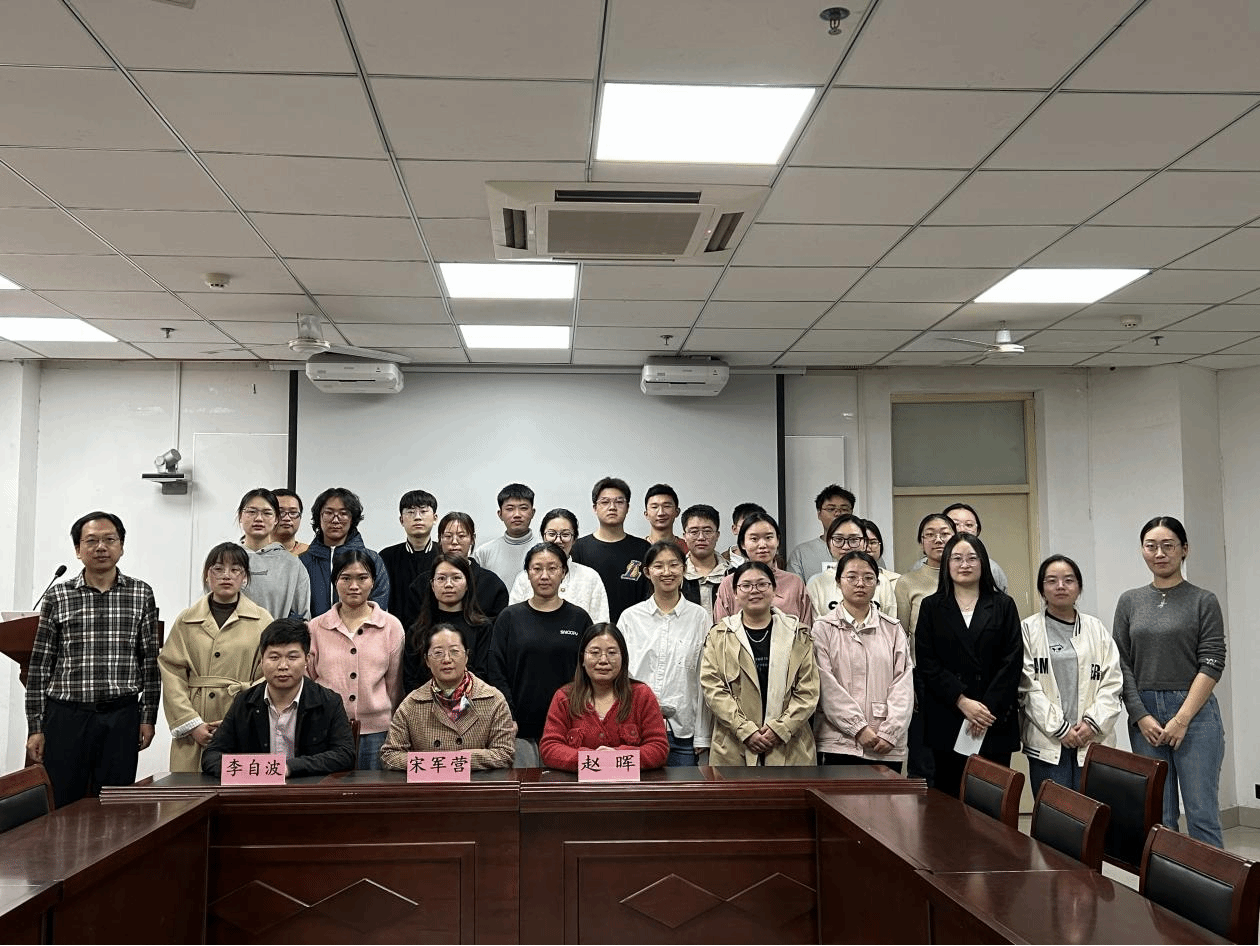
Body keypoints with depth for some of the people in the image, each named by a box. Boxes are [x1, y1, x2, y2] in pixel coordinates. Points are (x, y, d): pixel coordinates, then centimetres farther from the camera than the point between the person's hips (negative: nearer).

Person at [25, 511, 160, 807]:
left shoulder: (141, 594, 5)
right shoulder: (58, 596, 4)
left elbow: (150, 662, 6)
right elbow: (40, 666, 5)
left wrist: (148, 717, 3)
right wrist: (35, 727, 2)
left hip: (121, 719, 0)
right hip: (66, 716, 0)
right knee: (61, 809, 3)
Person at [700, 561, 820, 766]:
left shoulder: (798, 635, 9)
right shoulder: (719, 636, 8)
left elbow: (808, 691, 2)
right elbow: (713, 689, -1)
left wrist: (780, 728, -10)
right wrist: (746, 730, -11)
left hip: (789, 749, 0)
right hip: (734, 751, 0)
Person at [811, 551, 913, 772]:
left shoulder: (893, 629, 12)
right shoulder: (823, 629, 3)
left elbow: (903, 684, 5)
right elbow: (827, 687, -4)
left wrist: (890, 733, -6)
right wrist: (859, 728, -11)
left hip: (888, 746, 2)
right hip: (839, 742, -2)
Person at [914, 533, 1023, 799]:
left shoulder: (1003, 606, 10)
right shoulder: (931, 607, 9)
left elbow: (1012, 662, 1)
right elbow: (926, 663, 0)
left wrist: (989, 707, -9)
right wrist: (962, 701, -10)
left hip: (996, 722, 0)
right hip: (947, 723, 0)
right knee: (950, 798, 0)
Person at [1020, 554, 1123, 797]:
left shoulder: (1098, 629, 14)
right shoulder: (1029, 630, 3)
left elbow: (1113, 683, 8)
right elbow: (1027, 687, -3)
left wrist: (1093, 723, -6)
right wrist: (1059, 728, -9)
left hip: (1093, 740, 2)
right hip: (1047, 742, -2)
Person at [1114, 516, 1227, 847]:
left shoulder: (1204, 602, 2)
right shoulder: (1129, 602, 10)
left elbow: (1212, 665, -4)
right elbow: (1121, 665, 6)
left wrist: (1182, 719, -11)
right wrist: (1142, 717, -4)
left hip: (1194, 712, -3)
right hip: (1144, 716, 3)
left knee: (1201, 814, -3)